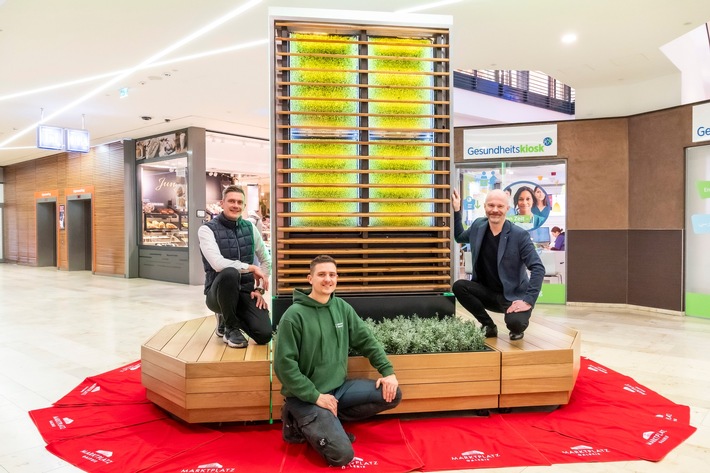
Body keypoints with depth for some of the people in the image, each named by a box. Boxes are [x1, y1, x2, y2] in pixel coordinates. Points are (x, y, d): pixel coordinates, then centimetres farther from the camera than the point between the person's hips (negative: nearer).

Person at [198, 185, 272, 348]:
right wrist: (251, 268, -17)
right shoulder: (207, 230, -9)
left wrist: (259, 289, 4)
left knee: (264, 335, -18)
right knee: (230, 273, -40)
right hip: (218, 293, -4)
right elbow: (219, 264, -25)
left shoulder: (249, 227, 6)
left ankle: (227, 318, 16)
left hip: (245, 292, 4)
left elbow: (266, 260, 14)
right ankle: (230, 328, -13)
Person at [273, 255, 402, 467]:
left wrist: (388, 371, -2)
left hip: (339, 386, 7)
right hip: (306, 397, -7)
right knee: (342, 455, -17)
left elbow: (367, 340, 8)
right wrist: (315, 396, -19)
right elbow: (284, 364, -18)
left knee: (392, 394, -2)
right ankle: (300, 423, 7)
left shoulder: (342, 308, 2)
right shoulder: (294, 315, -17)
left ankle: (328, 420, 4)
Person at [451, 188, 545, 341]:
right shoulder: (478, 226, -1)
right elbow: (459, 237, 21)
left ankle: (517, 328, 9)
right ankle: (489, 326, 0)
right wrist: (456, 210, 10)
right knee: (459, 286, -21)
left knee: (515, 322, -33)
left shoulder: (519, 235, -15)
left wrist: (528, 300, -25)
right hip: (487, 293, 5)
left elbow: (538, 268, -17)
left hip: (513, 296, -5)